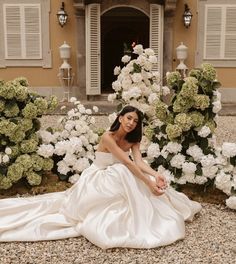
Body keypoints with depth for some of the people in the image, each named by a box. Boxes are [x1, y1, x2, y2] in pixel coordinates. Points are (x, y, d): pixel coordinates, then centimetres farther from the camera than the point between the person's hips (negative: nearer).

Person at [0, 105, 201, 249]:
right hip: (98, 179, -7)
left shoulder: (132, 141, -5)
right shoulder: (107, 137, -26)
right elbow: (128, 163, -35)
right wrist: (148, 183, -41)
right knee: (123, 173, -33)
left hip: (118, 178, 7)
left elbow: (139, 162, -22)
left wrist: (156, 175, -40)